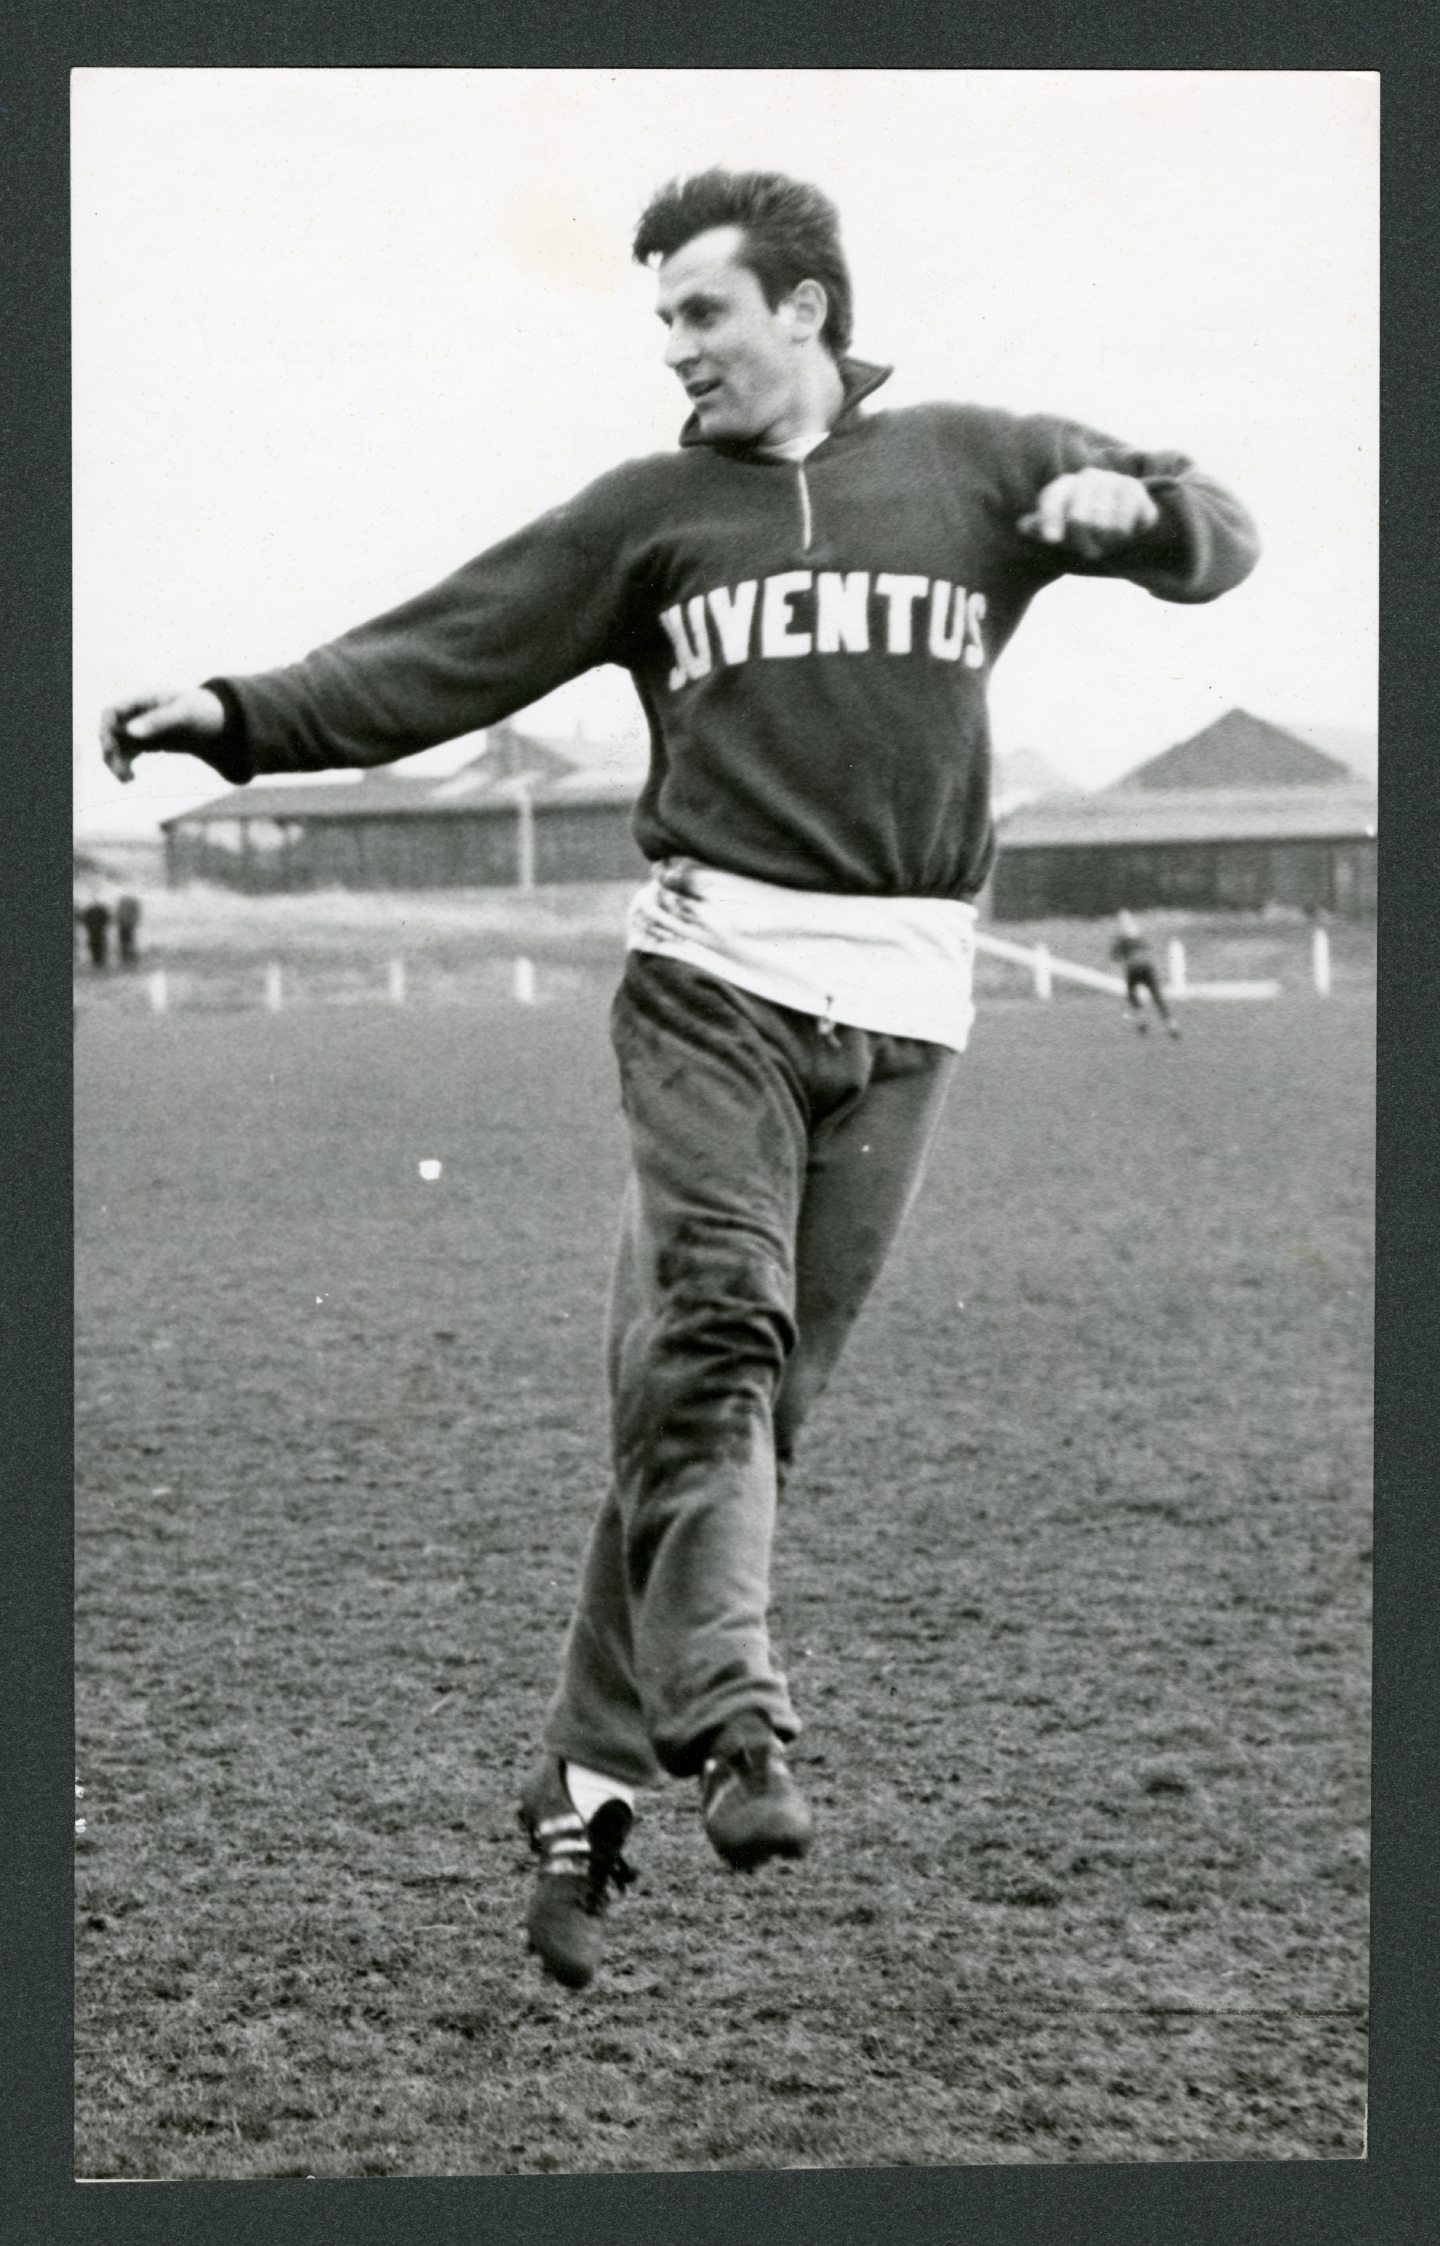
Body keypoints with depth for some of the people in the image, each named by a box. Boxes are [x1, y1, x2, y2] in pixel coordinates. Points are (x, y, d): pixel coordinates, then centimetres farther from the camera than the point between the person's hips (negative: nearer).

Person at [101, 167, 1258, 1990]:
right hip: (715, 975, 0)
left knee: (745, 1393, 0)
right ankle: (734, 1730, -29)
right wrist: (240, 715, -10)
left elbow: (1217, 540, 20)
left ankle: (588, 1792, 5)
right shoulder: (650, 513, 12)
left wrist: (1128, 504, -4)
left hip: (900, 1003, 1)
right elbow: (433, 659, 5)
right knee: (711, 1331, -22)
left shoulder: (970, 465, 14)